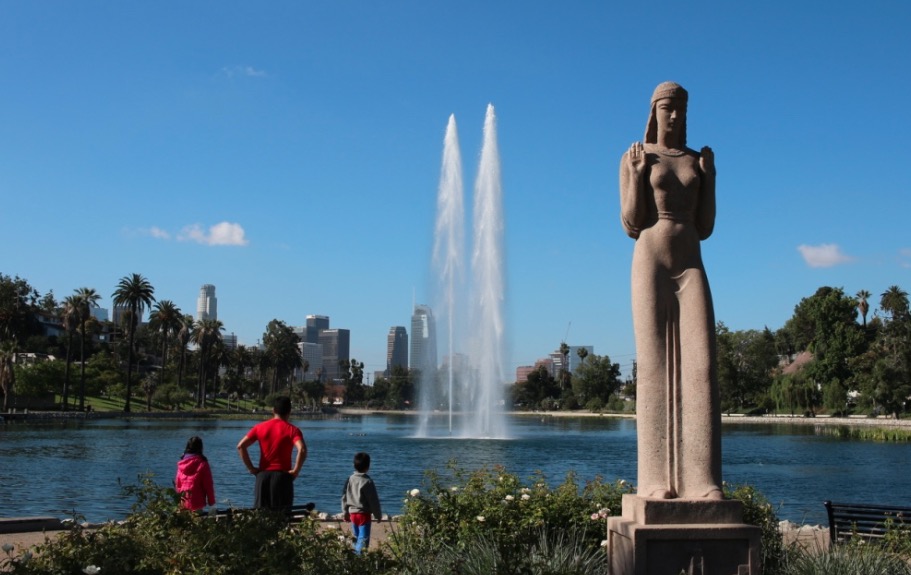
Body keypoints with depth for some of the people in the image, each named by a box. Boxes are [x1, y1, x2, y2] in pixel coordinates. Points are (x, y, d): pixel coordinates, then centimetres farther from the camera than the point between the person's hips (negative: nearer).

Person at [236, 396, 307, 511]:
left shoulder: (260, 427, 6)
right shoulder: (292, 429, -4)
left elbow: (241, 446, -1)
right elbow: (302, 450, -22)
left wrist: (251, 468, 2)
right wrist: (296, 470, -11)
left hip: (263, 475, 3)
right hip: (283, 476, -3)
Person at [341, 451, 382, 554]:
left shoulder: (350, 479, 2)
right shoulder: (367, 482, -15)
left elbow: (344, 497, 9)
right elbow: (374, 500, -10)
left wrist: (346, 512, 20)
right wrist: (378, 515, 0)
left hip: (352, 513, 6)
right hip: (364, 514, -6)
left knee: (356, 538, 18)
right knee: (363, 539, -5)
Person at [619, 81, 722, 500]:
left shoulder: (697, 161, 17)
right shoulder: (635, 158, 5)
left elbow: (705, 228, 14)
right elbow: (631, 226, -1)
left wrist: (709, 178, 8)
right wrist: (637, 173, -8)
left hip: (691, 267, 4)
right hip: (650, 264, -4)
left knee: (699, 365, -9)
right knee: (655, 366, -10)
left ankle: (701, 480, -11)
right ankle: (657, 480, -9)